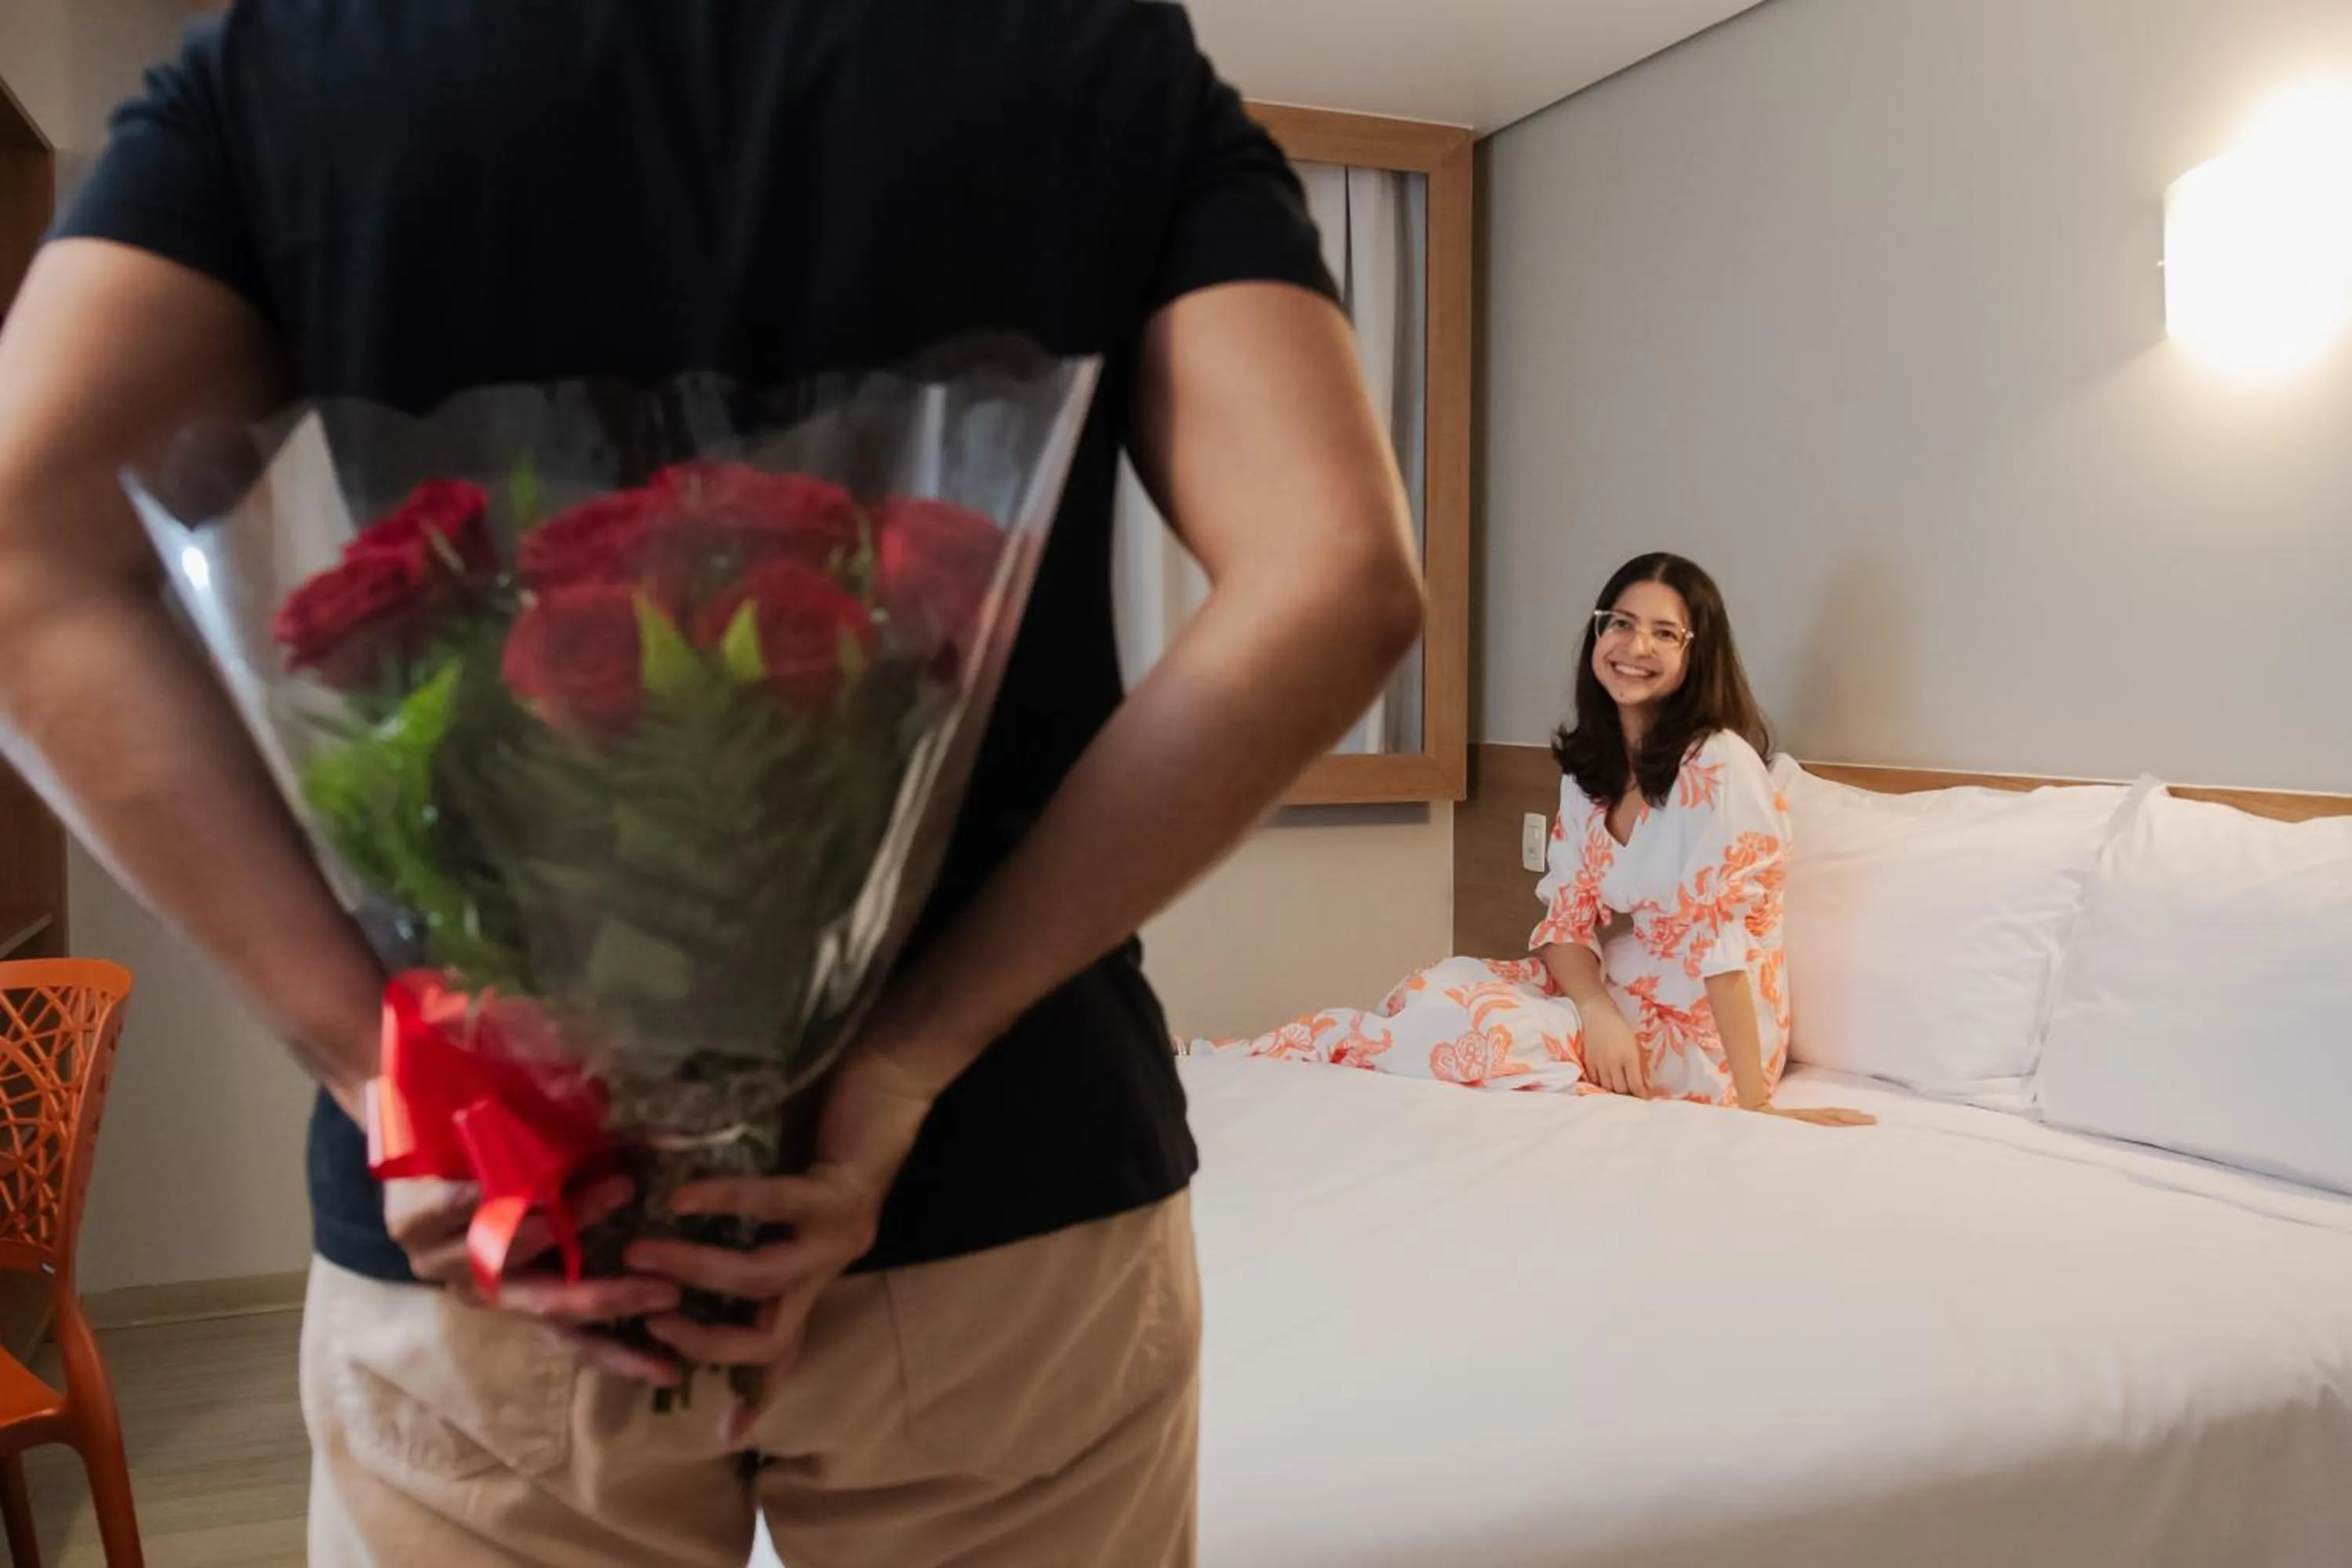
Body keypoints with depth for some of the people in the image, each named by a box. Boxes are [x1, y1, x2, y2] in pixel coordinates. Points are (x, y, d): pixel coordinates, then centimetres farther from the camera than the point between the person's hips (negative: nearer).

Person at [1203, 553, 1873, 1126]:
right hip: (1623, 999, 7)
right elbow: (1567, 916, 0)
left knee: (1461, 1024, -23)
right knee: (1444, 983, -14)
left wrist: (1751, 1099, -24)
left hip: (1704, 1037, -7)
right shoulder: (1590, 766, 4)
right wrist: (1597, 1011, -20)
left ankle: (1235, 1059, -7)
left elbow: (1723, 939, -24)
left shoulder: (1718, 763, -20)